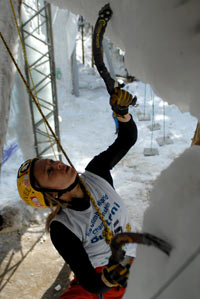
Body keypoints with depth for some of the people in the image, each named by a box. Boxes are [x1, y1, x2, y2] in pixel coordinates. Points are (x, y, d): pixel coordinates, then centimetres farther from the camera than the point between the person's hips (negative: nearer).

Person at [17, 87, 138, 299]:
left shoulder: (95, 174, -9)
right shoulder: (61, 229, -21)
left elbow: (127, 139, -3)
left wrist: (121, 111, -22)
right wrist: (108, 278, -41)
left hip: (133, 267, 6)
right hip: (98, 282, -6)